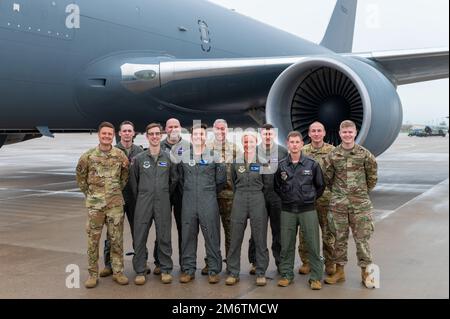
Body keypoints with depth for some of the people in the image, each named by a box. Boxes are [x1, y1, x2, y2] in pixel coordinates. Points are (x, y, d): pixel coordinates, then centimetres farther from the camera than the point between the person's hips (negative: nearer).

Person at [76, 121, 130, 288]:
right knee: (93, 240, 4)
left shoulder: (120, 155, 0)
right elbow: (80, 177, 10)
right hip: (94, 204, -1)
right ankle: (93, 274, 15)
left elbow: (125, 176, 13)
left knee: (117, 239, 6)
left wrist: (117, 190, 9)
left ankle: (118, 272, 17)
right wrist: (89, 193, 8)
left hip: (116, 204, 1)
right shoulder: (88, 156, -2)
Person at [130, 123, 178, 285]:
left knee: (164, 237, 5)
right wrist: (139, 197, 11)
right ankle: (140, 271, 14)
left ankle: (166, 269, 17)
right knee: (140, 237, 3)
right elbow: (133, 180, 9)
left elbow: (174, 179, 12)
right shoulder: (138, 158, 2)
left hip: (163, 203, 0)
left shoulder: (169, 158, 3)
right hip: (143, 203, 0)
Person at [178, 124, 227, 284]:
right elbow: (180, 178, 15)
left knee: (212, 237, 1)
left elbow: (221, 179, 7)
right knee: (188, 236, 6)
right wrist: (188, 192, 13)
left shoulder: (215, 156, 1)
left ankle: (214, 270, 11)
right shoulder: (183, 156, 7)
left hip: (209, 203, -2)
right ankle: (188, 270, 16)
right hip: (188, 203, 2)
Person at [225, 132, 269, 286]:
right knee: (235, 238, 3)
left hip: (258, 200, -1)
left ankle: (261, 273, 13)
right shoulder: (236, 162, 5)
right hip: (239, 200, 2)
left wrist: (256, 193, 10)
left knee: (260, 238, 3)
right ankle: (233, 272, 11)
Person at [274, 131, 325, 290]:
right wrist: (286, 198, 6)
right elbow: (277, 187, 14)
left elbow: (320, 186, 8)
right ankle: (286, 274, 21)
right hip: (287, 211, 2)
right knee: (286, 245, 8)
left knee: (313, 245, 0)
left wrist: (311, 198, 6)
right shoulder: (281, 165, 2)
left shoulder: (312, 164, -1)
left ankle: (316, 277, 11)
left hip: (308, 210, -1)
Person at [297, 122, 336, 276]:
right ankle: (306, 262, 20)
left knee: (328, 232, 6)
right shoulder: (302, 151, 6)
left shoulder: (332, 151, 2)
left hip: (326, 198, -1)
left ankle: (330, 263, 20)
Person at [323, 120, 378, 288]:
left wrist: (363, 191, 11)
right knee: (340, 238, 10)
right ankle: (339, 271, 21)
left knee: (362, 238, 4)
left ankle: (365, 271, 17)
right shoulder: (332, 156, 1)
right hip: (339, 204, 1)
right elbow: (327, 178, 11)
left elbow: (372, 177, 8)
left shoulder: (365, 154, -2)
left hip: (360, 204, -1)